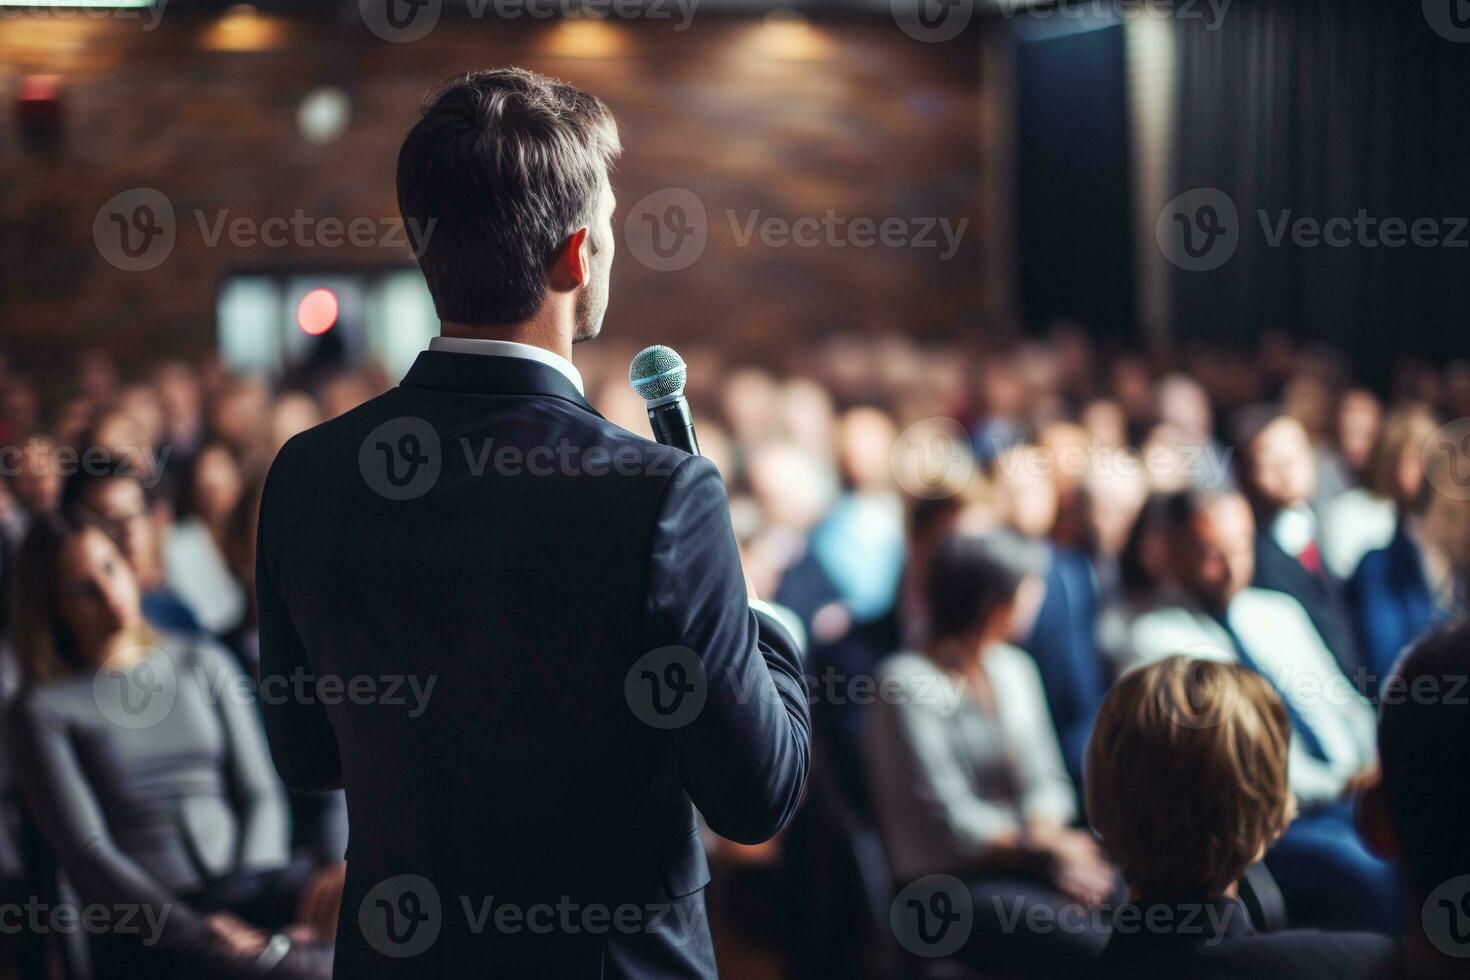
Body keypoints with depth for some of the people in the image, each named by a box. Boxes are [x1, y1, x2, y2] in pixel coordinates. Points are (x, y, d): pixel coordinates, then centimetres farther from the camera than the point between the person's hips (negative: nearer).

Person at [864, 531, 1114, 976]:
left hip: (1020, 860, 7)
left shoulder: (1014, 668, 12)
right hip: (948, 883, -7)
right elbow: (949, 818, -13)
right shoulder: (907, 683, -11)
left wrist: (1046, 835, -11)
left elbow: (1045, 780, 11)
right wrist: (1049, 848, -11)